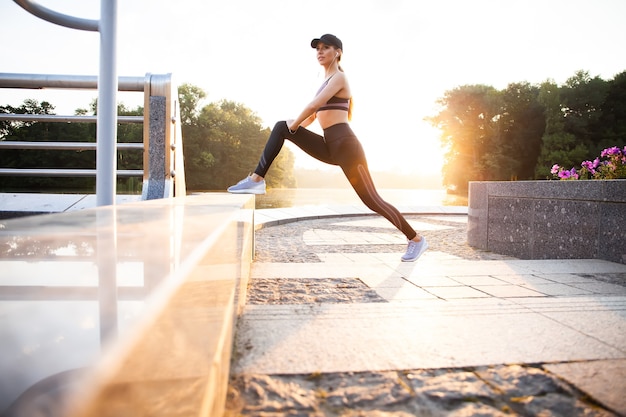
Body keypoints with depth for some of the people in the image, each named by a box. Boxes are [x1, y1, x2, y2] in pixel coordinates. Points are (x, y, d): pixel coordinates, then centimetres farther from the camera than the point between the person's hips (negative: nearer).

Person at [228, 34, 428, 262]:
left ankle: (416, 239, 9)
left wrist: (294, 125, -1)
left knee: (371, 200, -7)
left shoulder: (339, 77, -6)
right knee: (281, 127, 1)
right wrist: (293, 130, 17)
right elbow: (315, 114, 26)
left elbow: (313, 106, -16)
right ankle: (257, 180, -5)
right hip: (330, 148, 9)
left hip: (346, 145, -8)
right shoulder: (328, 81, 21)